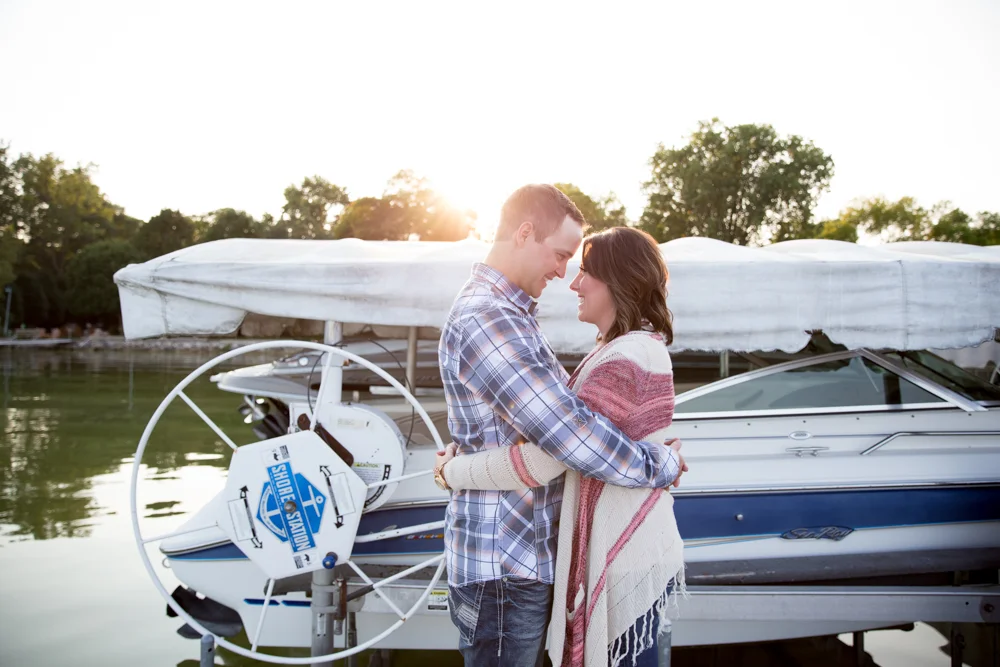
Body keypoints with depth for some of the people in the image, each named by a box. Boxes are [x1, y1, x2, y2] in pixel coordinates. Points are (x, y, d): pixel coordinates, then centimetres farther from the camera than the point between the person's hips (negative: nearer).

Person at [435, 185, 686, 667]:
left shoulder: (509, 314, 13)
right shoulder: (485, 319, -22)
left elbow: (557, 405, 18)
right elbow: (569, 435, -26)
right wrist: (663, 464, -13)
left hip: (530, 555, 10)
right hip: (503, 570, -10)